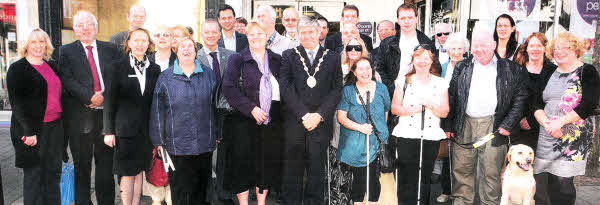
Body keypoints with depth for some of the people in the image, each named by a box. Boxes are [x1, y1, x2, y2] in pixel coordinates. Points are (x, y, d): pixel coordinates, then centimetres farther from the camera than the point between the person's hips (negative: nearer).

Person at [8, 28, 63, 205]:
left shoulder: (51, 66, 14)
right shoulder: (17, 69, -3)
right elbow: (16, 102, -9)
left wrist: (61, 124, 10)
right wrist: (29, 131, -17)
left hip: (54, 128, 6)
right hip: (32, 131, -5)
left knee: (53, 173, 10)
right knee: (33, 175, 1)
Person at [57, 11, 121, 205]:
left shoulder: (111, 49, 10)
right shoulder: (66, 51, 6)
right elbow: (67, 80, -7)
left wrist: (104, 96, -11)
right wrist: (91, 96, -18)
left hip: (107, 114, 1)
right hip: (79, 116, -1)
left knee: (106, 163, 8)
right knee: (81, 164, 9)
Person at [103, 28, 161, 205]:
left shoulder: (154, 69, 6)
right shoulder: (118, 67, -3)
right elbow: (110, 101, -4)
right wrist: (109, 131, -7)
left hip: (146, 129, 3)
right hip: (125, 128, -3)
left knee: (139, 171, 12)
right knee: (128, 174, 3)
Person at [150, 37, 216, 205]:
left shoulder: (208, 74, 7)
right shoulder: (165, 77, 3)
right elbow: (157, 110, 4)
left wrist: (218, 135, 8)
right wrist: (158, 140, 2)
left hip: (205, 143, 2)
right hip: (176, 144, -1)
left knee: (201, 186, 12)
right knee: (180, 188, 6)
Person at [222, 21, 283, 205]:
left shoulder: (277, 60, 11)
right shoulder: (237, 60, 0)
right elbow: (229, 88, -10)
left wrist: (277, 111, -3)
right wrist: (251, 108, -18)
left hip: (272, 121, 3)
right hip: (245, 122, -3)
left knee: (267, 165, 9)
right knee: (243, 164, 0)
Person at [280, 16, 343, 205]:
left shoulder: (333, 58, 10)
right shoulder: (289, 56, 8)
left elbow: (336, 90, 3)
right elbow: (286, 88, -2)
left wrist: (319, 115, -8)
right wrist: (303, 115, -11)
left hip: (321, 123, 1)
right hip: (294, 123, 0)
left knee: (317, 172, 7)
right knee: (292, 171, 6)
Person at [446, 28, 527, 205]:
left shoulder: (510, 69, 7)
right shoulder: (462, 68, 11)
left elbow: (520, 97, 3)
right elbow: (451, 97, 9)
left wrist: (508, 124, -6)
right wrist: (448, 125, 3)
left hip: (493, 127, -2)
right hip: (464, 125, 2)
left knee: (491, 172, 4)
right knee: (462, 169, 6)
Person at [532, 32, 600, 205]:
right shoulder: (549, 75, 14)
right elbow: (537, 104, 7)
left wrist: (560, 122, -16)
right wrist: (547, 124, -10)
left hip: (575, 138, -4)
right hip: (546, 137, 4)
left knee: (562, 181, -9)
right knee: (541, 181, 3)